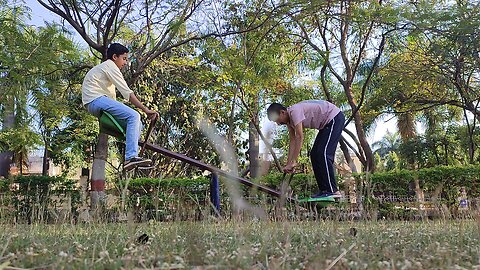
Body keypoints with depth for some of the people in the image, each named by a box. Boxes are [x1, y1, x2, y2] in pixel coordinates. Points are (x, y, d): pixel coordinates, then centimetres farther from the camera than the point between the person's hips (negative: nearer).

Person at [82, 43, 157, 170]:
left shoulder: (103, 67, 31)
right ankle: (131, 158, -35)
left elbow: (112, 95, 23)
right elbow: (127, 92, -13)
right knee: (134, 116, -26)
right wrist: (145, 109, -15)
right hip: (96, 100, -10)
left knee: (137, 124, 4)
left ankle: (132, 156, -3)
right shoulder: (110, 66, -2)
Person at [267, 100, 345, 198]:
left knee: (323, 154, -18)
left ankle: (332, 191, -16)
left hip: (335, 117, -10)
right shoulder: (289, 119, 4)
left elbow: (299, 138, -29)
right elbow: (293, 141, 4)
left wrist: (293, 162, -29)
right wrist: (288, 164, -1)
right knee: (314, 154, 5)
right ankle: (324, 190, 5)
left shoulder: (294, 111, -25)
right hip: (326, 123, 10)